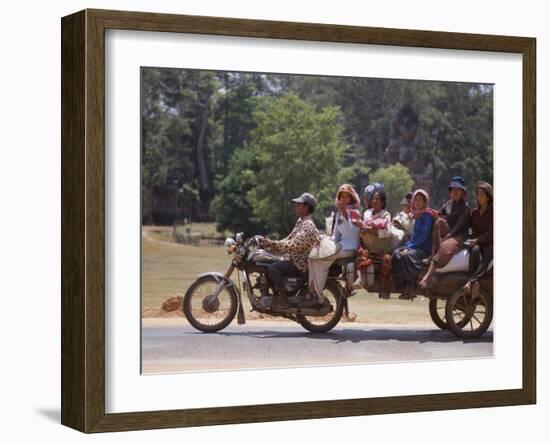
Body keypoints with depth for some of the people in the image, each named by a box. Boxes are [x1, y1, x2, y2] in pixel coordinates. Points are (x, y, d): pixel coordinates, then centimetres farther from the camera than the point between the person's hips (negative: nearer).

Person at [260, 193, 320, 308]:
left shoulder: (307, 226, -18)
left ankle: (284, 299, -24)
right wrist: (270, 244, 3)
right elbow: (288, 241, 17)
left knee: (272, 268, -26)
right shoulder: (301, 222, 16)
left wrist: (273, 243, -24)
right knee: (266, 265, 13)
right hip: (294, 260, 11)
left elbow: (294, 246, -27)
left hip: (300, 264, -11)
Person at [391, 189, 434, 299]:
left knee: (407, 256, -33)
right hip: (414, 245, 8)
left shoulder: (427, 215, -7)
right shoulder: (417, 215, 18)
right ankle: (402, 286, -20)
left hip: (424, 248, -8)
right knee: (396, 254, -17)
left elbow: (424, 236, -15)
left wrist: (409, 247, -18)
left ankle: (411, 288, -26)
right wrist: (407, 245, 4)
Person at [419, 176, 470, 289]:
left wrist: (447, 236, -21)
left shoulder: (465, 207, -4)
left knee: (445, 248, -34)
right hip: (447, 233, 7)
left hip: (459, 236, -7)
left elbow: (460, 225, -13)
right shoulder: (448, 204, 14)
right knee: (439, 221, -19)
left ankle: (428, 275, -43)